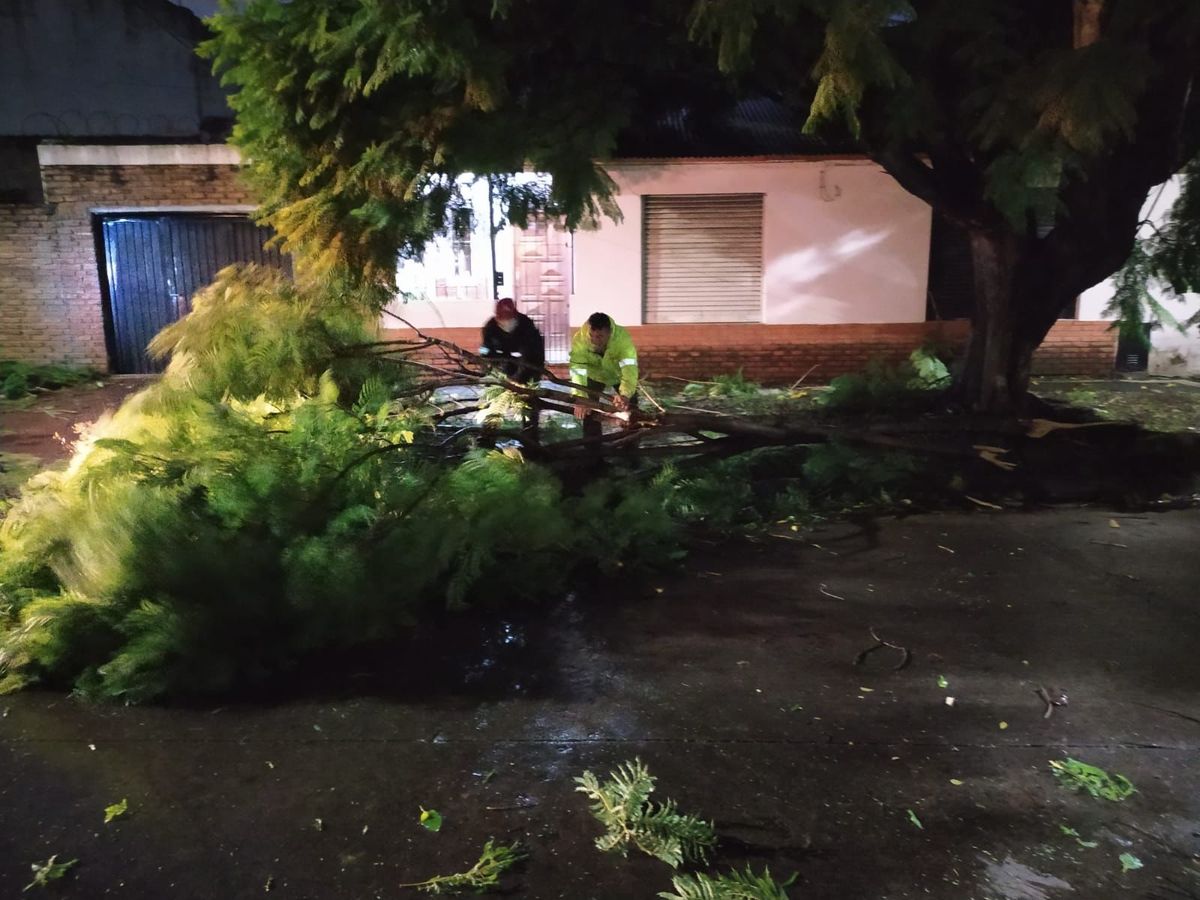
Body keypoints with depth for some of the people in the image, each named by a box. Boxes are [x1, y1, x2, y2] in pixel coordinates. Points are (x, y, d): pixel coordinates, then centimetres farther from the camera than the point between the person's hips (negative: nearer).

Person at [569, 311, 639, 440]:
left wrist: (625, 395, -66)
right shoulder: (579, 339, -37)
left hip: (619, 374, -1)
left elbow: (629, 368, -50)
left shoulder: (622, 337, -40)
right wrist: (580, 400, -54)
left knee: (629, 407, -1)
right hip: (594, 375, 1)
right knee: (589, 410, -4)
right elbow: (578, 371, -41)